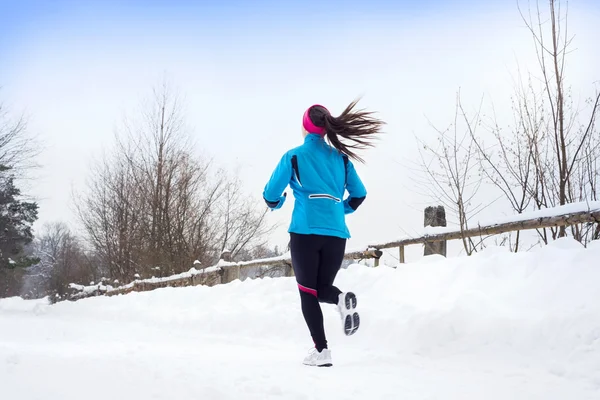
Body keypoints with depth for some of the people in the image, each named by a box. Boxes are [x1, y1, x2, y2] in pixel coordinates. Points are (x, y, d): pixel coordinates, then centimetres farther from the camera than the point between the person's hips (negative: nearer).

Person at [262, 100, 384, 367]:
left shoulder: (294, 156, 1)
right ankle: (343, 299, -18)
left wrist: (276, 204, 24)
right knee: (323, 289, 17)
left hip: (305, 232, -3)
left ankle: (321, 351, -4)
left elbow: (271, 195, 0)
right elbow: (359, 195, 13)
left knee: (308, 292, 6)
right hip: (336, 234, 3)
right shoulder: (341, 157, 10)